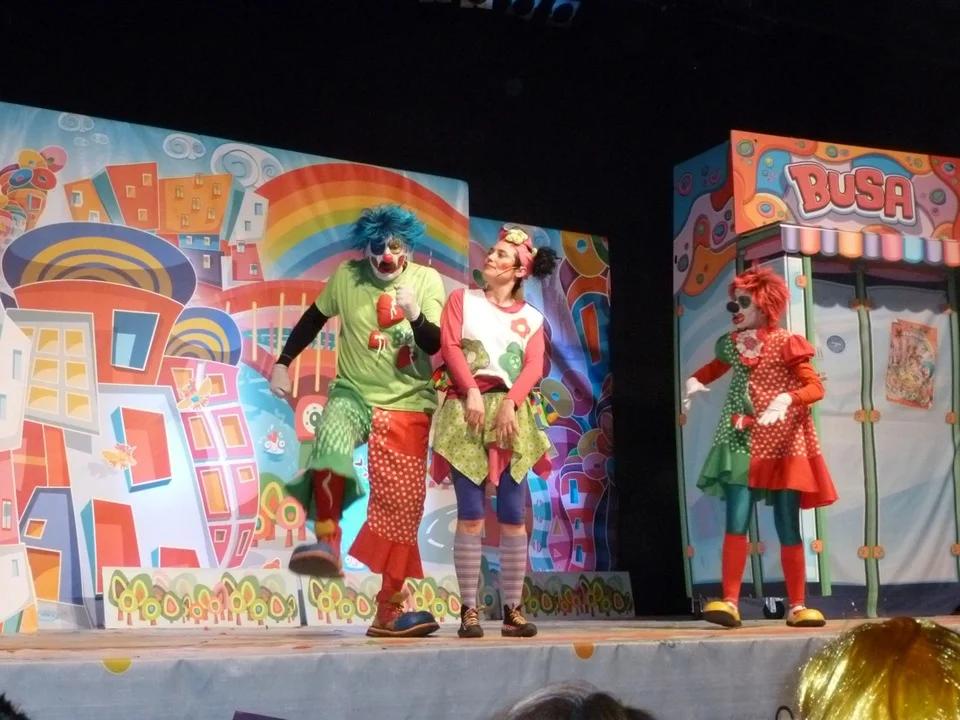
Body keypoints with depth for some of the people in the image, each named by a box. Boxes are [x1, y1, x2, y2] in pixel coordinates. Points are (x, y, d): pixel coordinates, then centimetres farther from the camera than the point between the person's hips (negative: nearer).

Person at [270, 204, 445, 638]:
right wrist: (282, 364, 8)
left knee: (401, 505, 1)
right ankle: (327, 543, -30)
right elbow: (313, 319, 10)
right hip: (354, 394, 0)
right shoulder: (348, 276, -3)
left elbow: (434, 345, -11)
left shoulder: (427, 280, -4)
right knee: (331, 439, -37)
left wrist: (415, 315, -30)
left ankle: (388, 611, 10)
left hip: (408, 406, 1)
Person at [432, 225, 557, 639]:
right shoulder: (461, 300, 12)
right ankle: (469, 610, -3)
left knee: (513, 516, -2)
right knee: (471, 515, -6)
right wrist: (471, 391, -15)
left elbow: (534, 366, 1)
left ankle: (512, 609, 4)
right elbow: (450, 346, -1)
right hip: (467, 412, -1)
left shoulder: (531, 317, 14)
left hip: (512, 414, 2)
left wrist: (510, 402, -16)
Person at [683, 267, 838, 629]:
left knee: (788, 528, 3)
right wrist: (694, 382, 5)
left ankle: (797, 606, 12)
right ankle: (729, 602, -10)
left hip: (782, 445, -2)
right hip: (741, 443, 3)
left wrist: (786, 399, -29)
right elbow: (713, 368, 28)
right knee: (736, 523, -10)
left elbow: (816, 387, -9)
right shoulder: (732, 344, 9)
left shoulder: (786, 344, -3)